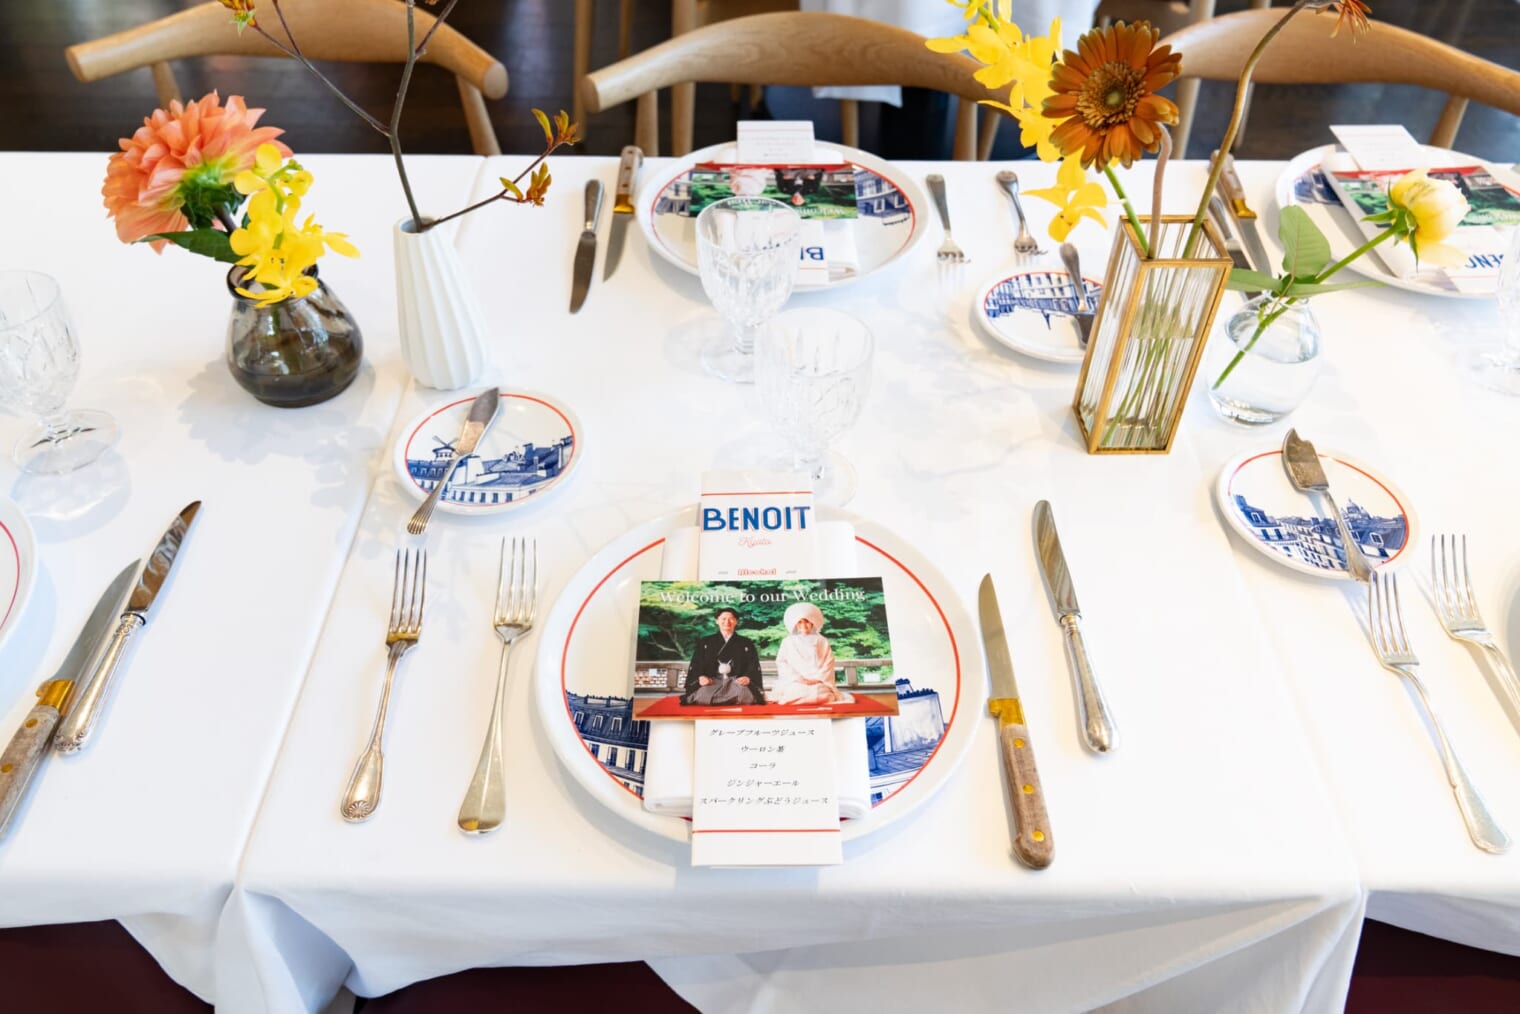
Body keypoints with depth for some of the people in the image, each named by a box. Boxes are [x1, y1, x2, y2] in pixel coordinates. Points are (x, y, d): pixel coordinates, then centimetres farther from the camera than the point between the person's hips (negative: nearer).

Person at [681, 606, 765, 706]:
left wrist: (747, 677, -16)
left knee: (743, 693, -38)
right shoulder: (705, 642, 18)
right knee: (702, 696, -35)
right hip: (712, 681, 0)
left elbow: (754, 665, 7)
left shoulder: (746, 643, 17)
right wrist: (700, 677, -13)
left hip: (737, 681, 0)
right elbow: (696, 664, 10)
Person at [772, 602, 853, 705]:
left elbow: (828, 664, 6)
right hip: (795, 683, -1)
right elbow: (782, 663, 5)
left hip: (819, 683, 1)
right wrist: (797, 678, -10)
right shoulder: (788, 642, 13)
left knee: (823, 694, -32)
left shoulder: (822, 641, 14)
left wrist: (816, 679, -10)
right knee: (796, 694, -34)